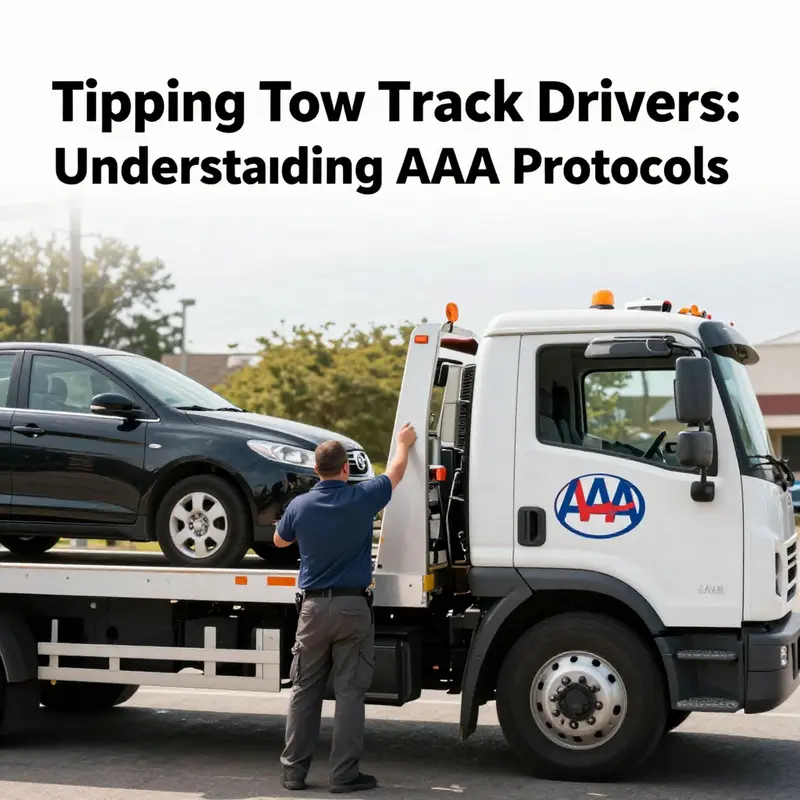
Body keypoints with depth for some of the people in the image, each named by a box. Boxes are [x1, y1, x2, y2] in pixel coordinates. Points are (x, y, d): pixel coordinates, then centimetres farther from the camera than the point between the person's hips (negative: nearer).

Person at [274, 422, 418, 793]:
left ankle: (293, 770, 12)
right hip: (353, 607, -2)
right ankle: (344, 774, 2)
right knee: (349, 693, 1)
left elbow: (280, 540, 17)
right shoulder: (363, 497, -10)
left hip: (313, 606, 2)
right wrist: (404, 443, 30)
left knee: (304, 691, 10)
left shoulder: (300, 505, -4)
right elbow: (395, 472, 11)